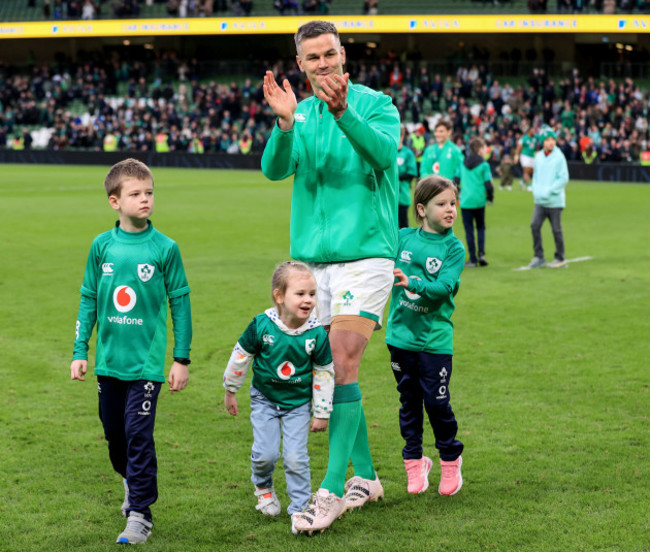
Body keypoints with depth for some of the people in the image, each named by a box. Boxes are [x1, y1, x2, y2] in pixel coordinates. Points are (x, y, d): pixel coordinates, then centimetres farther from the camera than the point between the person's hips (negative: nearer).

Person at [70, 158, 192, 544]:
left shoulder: (165, 248, -6)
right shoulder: (102, 246, 2)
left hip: (146, 360, -4)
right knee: (114, 433, 15)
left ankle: (140, 514, 2)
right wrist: (80, 351, 7)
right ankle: (132, 482, 42)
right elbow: (89, 300, 9)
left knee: (139, 435, -7)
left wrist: (182, 358, -1)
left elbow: (180, 303, -1)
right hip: (108, 360, 4)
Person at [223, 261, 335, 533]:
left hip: (298, 402, 0)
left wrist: (322, 413, -1)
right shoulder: (262, 325, -18)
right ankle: (263, 486, 27)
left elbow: (324, 374, -5)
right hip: (265, 399, 0)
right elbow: (241, 356, -2)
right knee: (265, 452, -6)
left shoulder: (317, 334, -16)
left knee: (296, 457, -6)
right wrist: (231, 390, 7)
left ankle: (299, 508, 9)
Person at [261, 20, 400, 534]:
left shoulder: (376, 104, -2)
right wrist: (284, 123, -26)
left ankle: (332, 491, -13)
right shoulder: (299, 112, 10)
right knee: (330, 370, 8)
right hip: (311, 258, 5)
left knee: (342, 363, -15)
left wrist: (343, 111, -38)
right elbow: (275, 168, -7)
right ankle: (365, 476, 22)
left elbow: (385, 151, -23)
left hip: (364, 254, -5)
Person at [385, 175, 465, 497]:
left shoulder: (453, 248, -6)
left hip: (435, 338, -3)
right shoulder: (402, 238, 2)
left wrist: (413, 284, -33)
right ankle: (415, 462, 23)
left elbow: (444, 287, -20)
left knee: (436, 401, -1)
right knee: (409, 401, 10)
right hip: (401, 334, 3)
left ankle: (450, 461, 18)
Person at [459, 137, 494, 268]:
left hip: (465, 201, 1)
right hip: (479, 201, -1)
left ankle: (472, 259, 3)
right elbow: (488, 184, -8)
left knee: (469, 230, 4)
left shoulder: (463, 163, 6)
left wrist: (457, 195, 21)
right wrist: (490, 198, 8)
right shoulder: (484, 165, -5)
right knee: (481, 227, 15)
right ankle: (481, 253, -2)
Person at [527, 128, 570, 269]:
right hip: (540, 201, 5)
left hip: (554, 201, -5)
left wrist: (548, 192, -17)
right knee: (535, 225, -6)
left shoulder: (559, 157, -8)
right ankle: (539, 257, 2)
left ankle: (560, 259, 15)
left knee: (556, 229, 2)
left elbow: (564, 179, -12)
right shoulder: (538, 157, 9)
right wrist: (536, 191, 0)